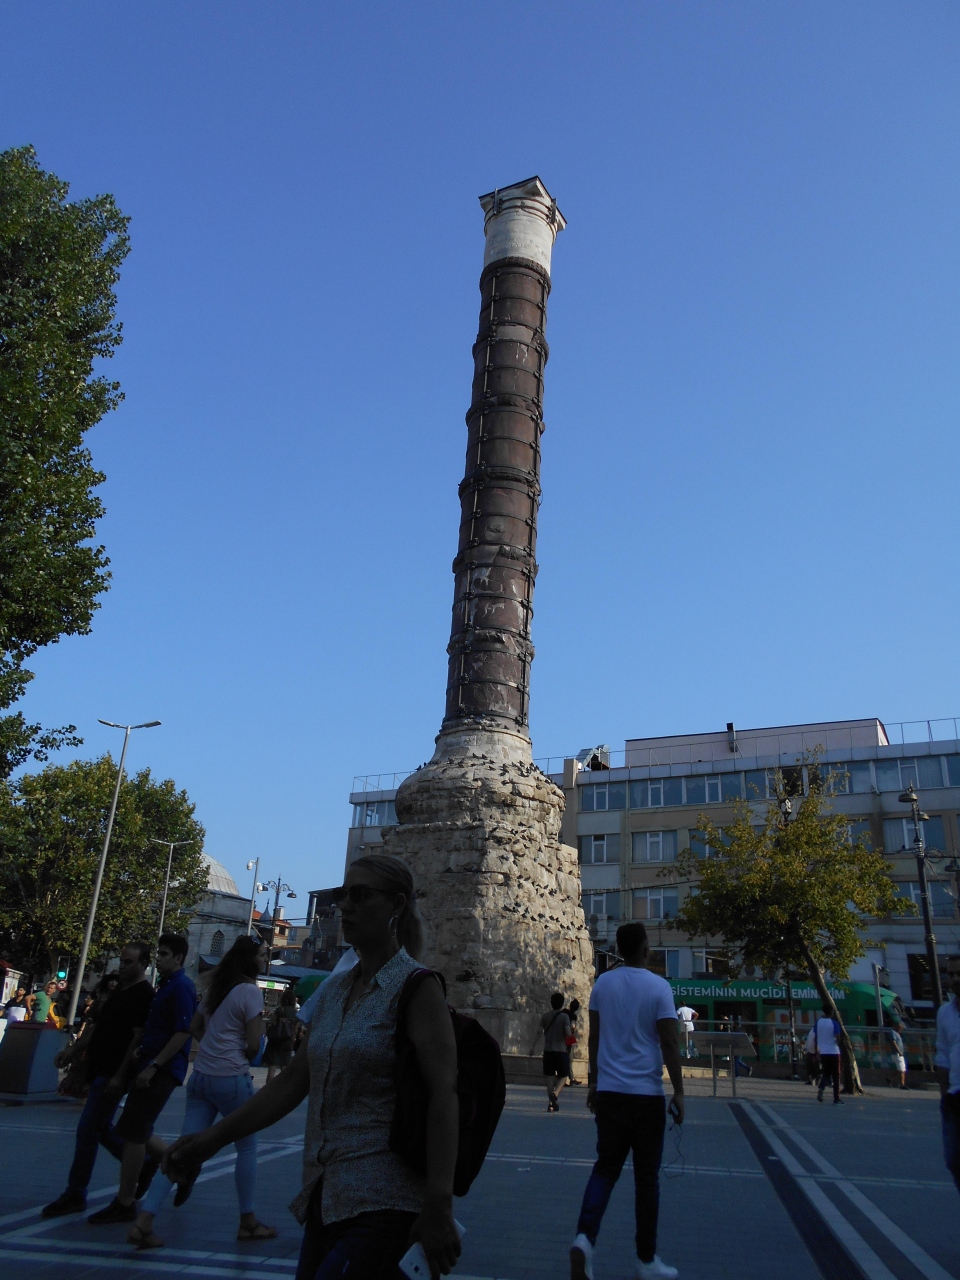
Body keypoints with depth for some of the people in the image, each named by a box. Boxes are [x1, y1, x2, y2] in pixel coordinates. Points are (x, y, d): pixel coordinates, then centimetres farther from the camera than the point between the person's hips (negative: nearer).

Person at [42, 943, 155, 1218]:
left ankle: (75, 1195, 7)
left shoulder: (144, 995, -15)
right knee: (101, 1129, 15)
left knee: (87, 1130, -5)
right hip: (99, 1069, 9)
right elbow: (98, 1026, 20)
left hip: (113, 1074, -9)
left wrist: (119, 1076, -21)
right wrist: (74, 1049, 12)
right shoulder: (120, 988, 14)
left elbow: (138, 1038, -19)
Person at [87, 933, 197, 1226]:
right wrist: (140, 1052, 13)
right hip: (151, 1066, 9)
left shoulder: (181, 988, -15)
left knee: (132, 1132, -6)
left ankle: (125, 1204, 1)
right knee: (136, 1130, 16)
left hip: (162, 1070, -9)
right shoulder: (166, 985, 15)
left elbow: (182, 1033, -22)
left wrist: (153, 1066, -22)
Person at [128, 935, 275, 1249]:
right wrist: (242, 1058, 6)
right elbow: (253, 1045, -14)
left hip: (201, 1075, 7)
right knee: (247, 1148, 10)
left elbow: (195, 1028, 20)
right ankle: (248, 1222, 20)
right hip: (232, 1078, -7)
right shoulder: (250, 992, -12)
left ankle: (143, 1222, -3)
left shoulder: (215, 987, 13)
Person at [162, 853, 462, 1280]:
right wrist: (211, 1139, 8)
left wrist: (438, 1208, -24)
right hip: (327, 1192, 7)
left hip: (382, 1199, -7)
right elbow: (294, 1080, 12)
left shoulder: (416, 988, -11)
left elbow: (444, 1095, -19)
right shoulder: (333, 989, 10)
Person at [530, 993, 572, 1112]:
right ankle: (555, 1094, -17)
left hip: (548, 1050, 3)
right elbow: (568, 1033, -14)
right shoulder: (564, 1016, -6)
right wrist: (572, 1028, 8)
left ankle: (551, 1103, 7)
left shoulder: (545, 1016, 4)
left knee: (550, 1076, 9)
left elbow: (540, 1032, 2)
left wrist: (534, 1046, 8)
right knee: (563, 1075, 8)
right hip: (561, 1050, -3)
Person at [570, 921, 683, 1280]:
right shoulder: (658, 987, -8)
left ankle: (585, 1237, -8)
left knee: (606, 1167, 12)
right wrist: (679, 1092, -2)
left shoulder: (602, 983, 4)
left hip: (608, 1091, 3)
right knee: (647, 1176, 9)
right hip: (646, 1094, -3)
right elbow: (669, 1043, -10)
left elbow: (594, 1037, 9)